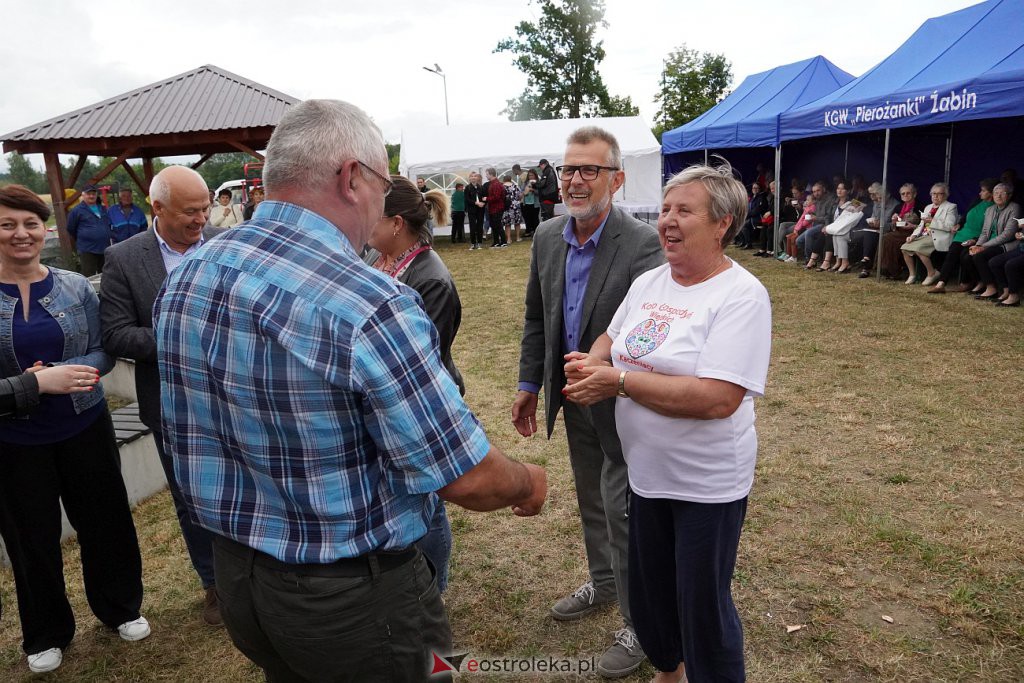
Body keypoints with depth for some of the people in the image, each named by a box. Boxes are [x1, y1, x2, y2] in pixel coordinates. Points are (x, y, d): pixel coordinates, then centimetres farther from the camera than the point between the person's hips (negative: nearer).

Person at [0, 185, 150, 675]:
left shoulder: (75, 287, -3)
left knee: (105, 521, 12)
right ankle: (45, 634, 37)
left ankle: (120, 608, 37)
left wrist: (56, 374, -20)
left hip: (85, 427, 1)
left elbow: (104, 354, -2)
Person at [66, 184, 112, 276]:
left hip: (105, 249, 6)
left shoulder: (102, 208, 14)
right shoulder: (77, 210, -3)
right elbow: (71, 230, 4)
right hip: (87, 251, -5)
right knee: (89, 278, -6)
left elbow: (109, 226, 27)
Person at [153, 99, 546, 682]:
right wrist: (529, 484, -2)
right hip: (352, 598, -7)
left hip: (234, 572, 7)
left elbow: (184, 439, 9)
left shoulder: (185, 278, -3)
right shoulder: (370, 305, -28)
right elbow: (467, 478, -23)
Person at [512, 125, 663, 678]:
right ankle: (603, 581, 47)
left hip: (621, 400, -6)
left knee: (621, 509, 5)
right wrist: (529, 385, 10)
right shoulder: (546, 237, -1)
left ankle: (636, 621, 25)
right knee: (589, 497, 23)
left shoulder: (641, 243, -21)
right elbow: (535, 318, 8)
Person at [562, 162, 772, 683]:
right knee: (647, 588, 24)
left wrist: (618, 381, -25)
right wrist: (592, 362, -9)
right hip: (645, 470, 7)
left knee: (703, 604, 11)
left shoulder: (741, 295, -20)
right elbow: (612, 337, 16)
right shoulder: (648, 281, 3)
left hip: (706, 482, -7)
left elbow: (718, 399, -29)